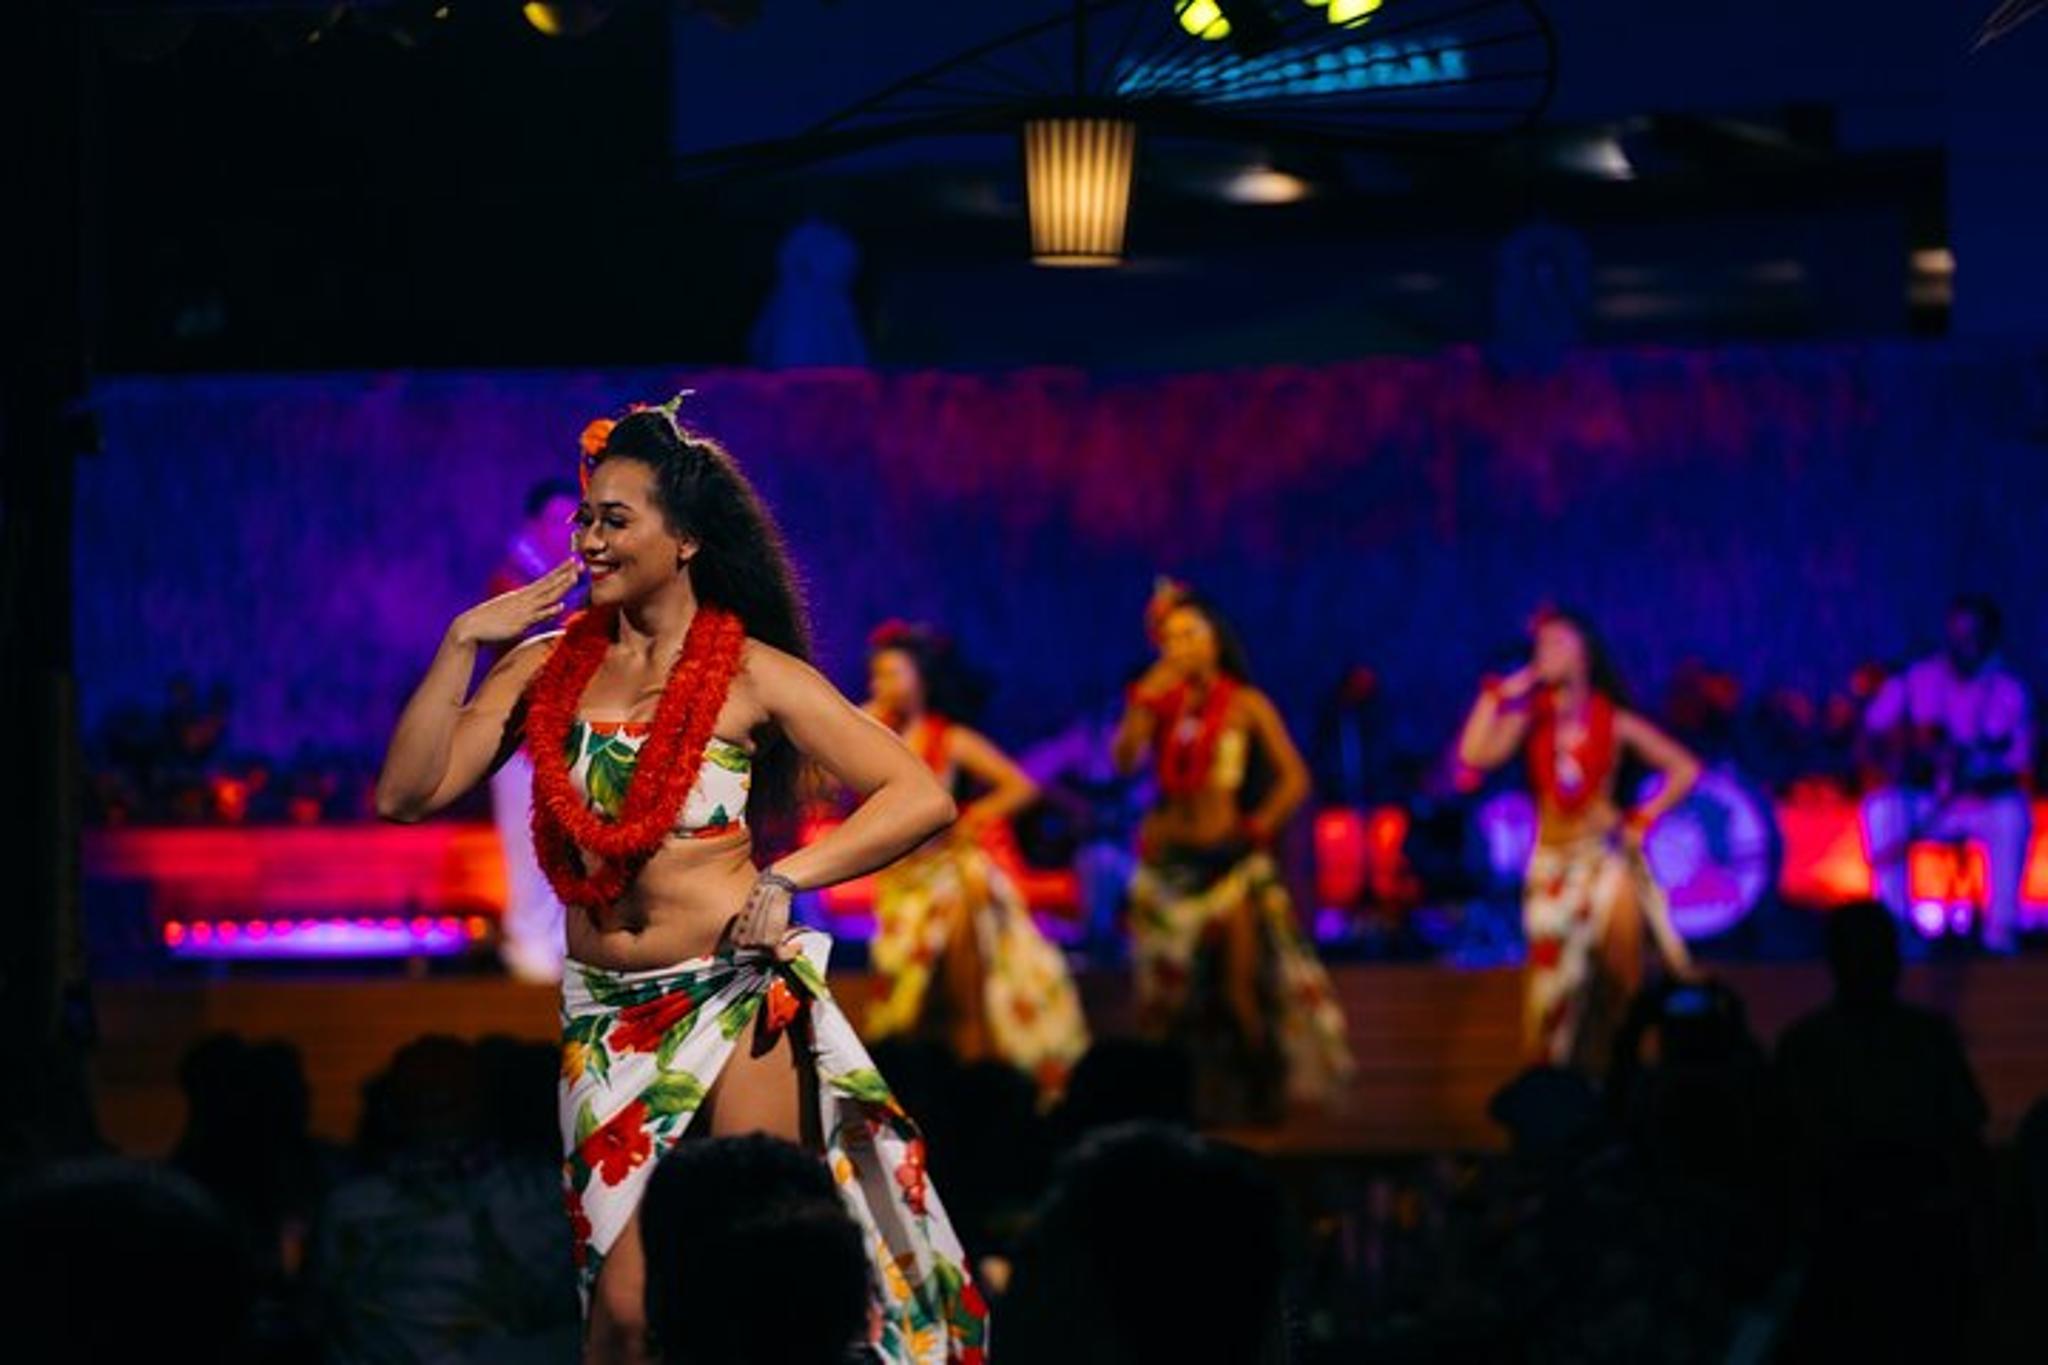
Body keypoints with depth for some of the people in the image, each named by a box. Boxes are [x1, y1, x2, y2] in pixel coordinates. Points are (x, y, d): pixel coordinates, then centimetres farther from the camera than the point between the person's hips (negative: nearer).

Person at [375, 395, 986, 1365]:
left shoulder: (752, 674, -3)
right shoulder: (546, 665, 7)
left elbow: (922, 798, -7)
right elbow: (408, 793, 2)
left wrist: (785, 878, -15)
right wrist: (461, 648, -3)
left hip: (736, 1002, -3)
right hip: (607, 1019, 3)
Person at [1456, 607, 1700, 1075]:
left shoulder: (1613, 723, 1)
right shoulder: (1529, 717, 3)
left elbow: (1684, 769, 8)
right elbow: (1475, 755, -14)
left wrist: (1643, 818, -1)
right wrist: (1499, 695, -11)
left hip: (1606, 855, -1)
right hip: (1552, 860, 1)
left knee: (1618, 975, -7)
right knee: (1552, 976, 0)